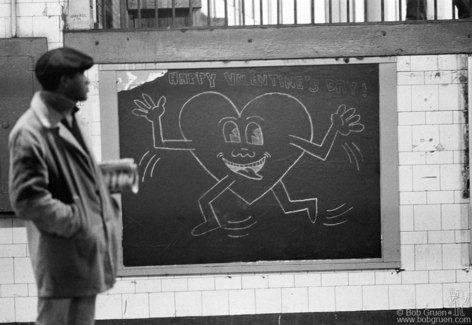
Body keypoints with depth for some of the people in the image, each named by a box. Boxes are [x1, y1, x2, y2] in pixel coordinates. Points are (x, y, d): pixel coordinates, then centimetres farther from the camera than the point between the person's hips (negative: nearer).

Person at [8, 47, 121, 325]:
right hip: (63, 256, -9)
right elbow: (27, 200, -20)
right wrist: (75, 221, -16)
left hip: (87, 249, 9)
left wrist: (107, 213, 10)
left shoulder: (68, 119, 11)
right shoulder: (30, 132, -19)